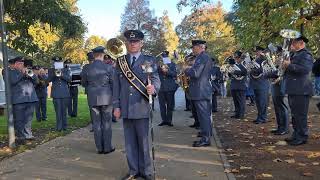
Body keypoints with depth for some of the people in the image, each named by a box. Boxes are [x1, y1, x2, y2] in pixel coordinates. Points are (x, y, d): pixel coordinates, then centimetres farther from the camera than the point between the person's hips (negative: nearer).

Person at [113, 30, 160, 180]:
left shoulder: (149, 60, 4)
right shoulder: (120, 61, 12)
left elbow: (155, 79, -6)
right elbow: (116, 85, 10)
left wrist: (153, 87, -29)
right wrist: (116, 106, 5)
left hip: (142, 107, -3)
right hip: (126, 109, 3)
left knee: (143, 141, 4)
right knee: (130, 141, 11)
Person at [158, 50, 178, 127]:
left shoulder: (172, 64, 7)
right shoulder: (159, 65, 11)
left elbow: (175, 74, -4)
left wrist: (167, 71, -20)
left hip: (170, 88, -2)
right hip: (161, 88, 2)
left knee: (170, 105, 3)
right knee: (162, 105, 3)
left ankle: (169, 120, 12)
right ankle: (164, 120, 13)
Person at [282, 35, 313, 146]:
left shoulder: (306, 55, -10)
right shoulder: (295, 55, 20)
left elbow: (305, 69, -26)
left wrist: (289, 65, -20)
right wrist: (285, 65, 8)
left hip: (301, 91, -10)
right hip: (293, 90, 10)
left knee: (300, 115, -4)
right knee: (294, 115, 16)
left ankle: (302, 137, 5)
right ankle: (296, 135, 26)